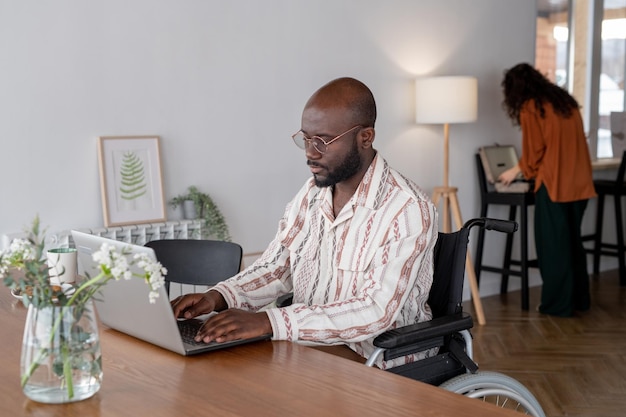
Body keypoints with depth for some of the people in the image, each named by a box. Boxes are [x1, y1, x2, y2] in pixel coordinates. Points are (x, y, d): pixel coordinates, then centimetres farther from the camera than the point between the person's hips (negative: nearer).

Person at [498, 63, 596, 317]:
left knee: (553, 244, 3)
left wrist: (517, 170, 11)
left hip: (554, 183, -7)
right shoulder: (565, 100, 15)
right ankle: (579, 299, 24)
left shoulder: (530, 107, -6)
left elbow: (534, 151, -6)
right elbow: (569, 144, 16)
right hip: (579, 182, 7)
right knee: (573, 241, 17)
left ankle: (558, 304, 9)